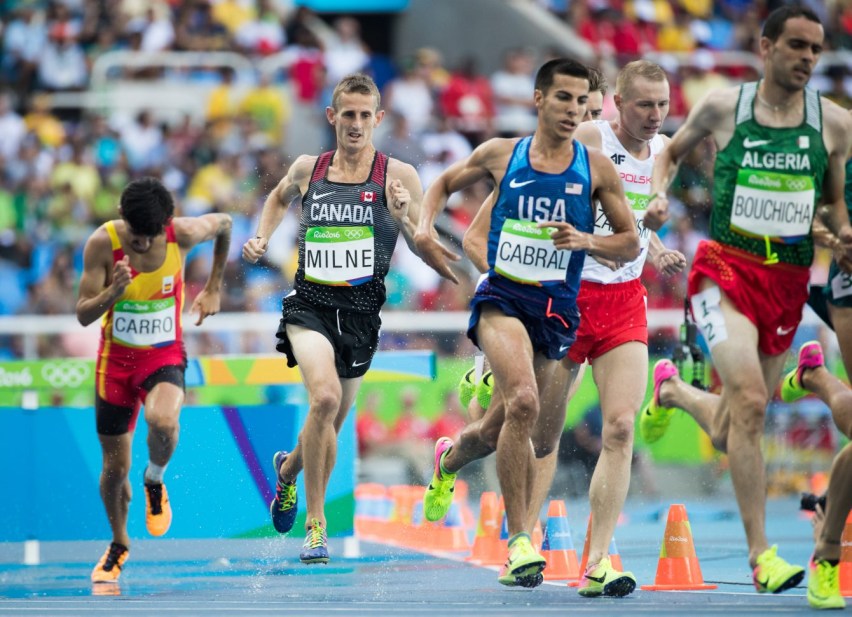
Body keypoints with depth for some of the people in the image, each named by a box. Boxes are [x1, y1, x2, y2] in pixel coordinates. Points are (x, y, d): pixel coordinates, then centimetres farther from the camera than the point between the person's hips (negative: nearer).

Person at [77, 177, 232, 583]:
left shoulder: (184, 233, -17)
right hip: (116, 359, 1)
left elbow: (224, 224, 7)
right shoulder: (102, 243, -18)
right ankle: (119, 545, 36)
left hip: (165, 356, -1)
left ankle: (155, 481, 0)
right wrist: (114, 291, -34)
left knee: (163, 422, -35)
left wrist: (213, 288, 11)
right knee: (115, 468, 8)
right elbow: (83, 315, -14)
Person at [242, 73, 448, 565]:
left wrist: (404, 220, -21)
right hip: (310, 303, -1)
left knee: (332, 423, 14)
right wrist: (262, 239, 13)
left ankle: (288, 470, 51)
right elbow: (280, 198, 28)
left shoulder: (398, 176, -3)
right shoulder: (308, 169, 4)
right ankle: (316, 524, -16)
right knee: (325, 396, -26)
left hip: (361, 309, 1)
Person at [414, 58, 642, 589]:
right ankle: (519, 542, -22)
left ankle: (449, 460, 51)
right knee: (523, 402, -28)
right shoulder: (501, 154, 4)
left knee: (500, 430, 12)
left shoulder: (597, 168, 3)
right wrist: (425, 230, 4)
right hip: (503, 296, -2)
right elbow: (445, 184, 22)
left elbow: (631, 244, 6)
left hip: (556, 309, 2)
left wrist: (586, 241, -13)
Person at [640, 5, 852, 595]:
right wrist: (659, 194, -2)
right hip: (726, 268, -3)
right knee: (750, 401, -24)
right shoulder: (722, 107, -1)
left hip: (789, 280, 4)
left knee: (730, 433, 11)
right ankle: (761, 554, -19)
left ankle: (674, 390, 48)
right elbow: (671, 152, 17)